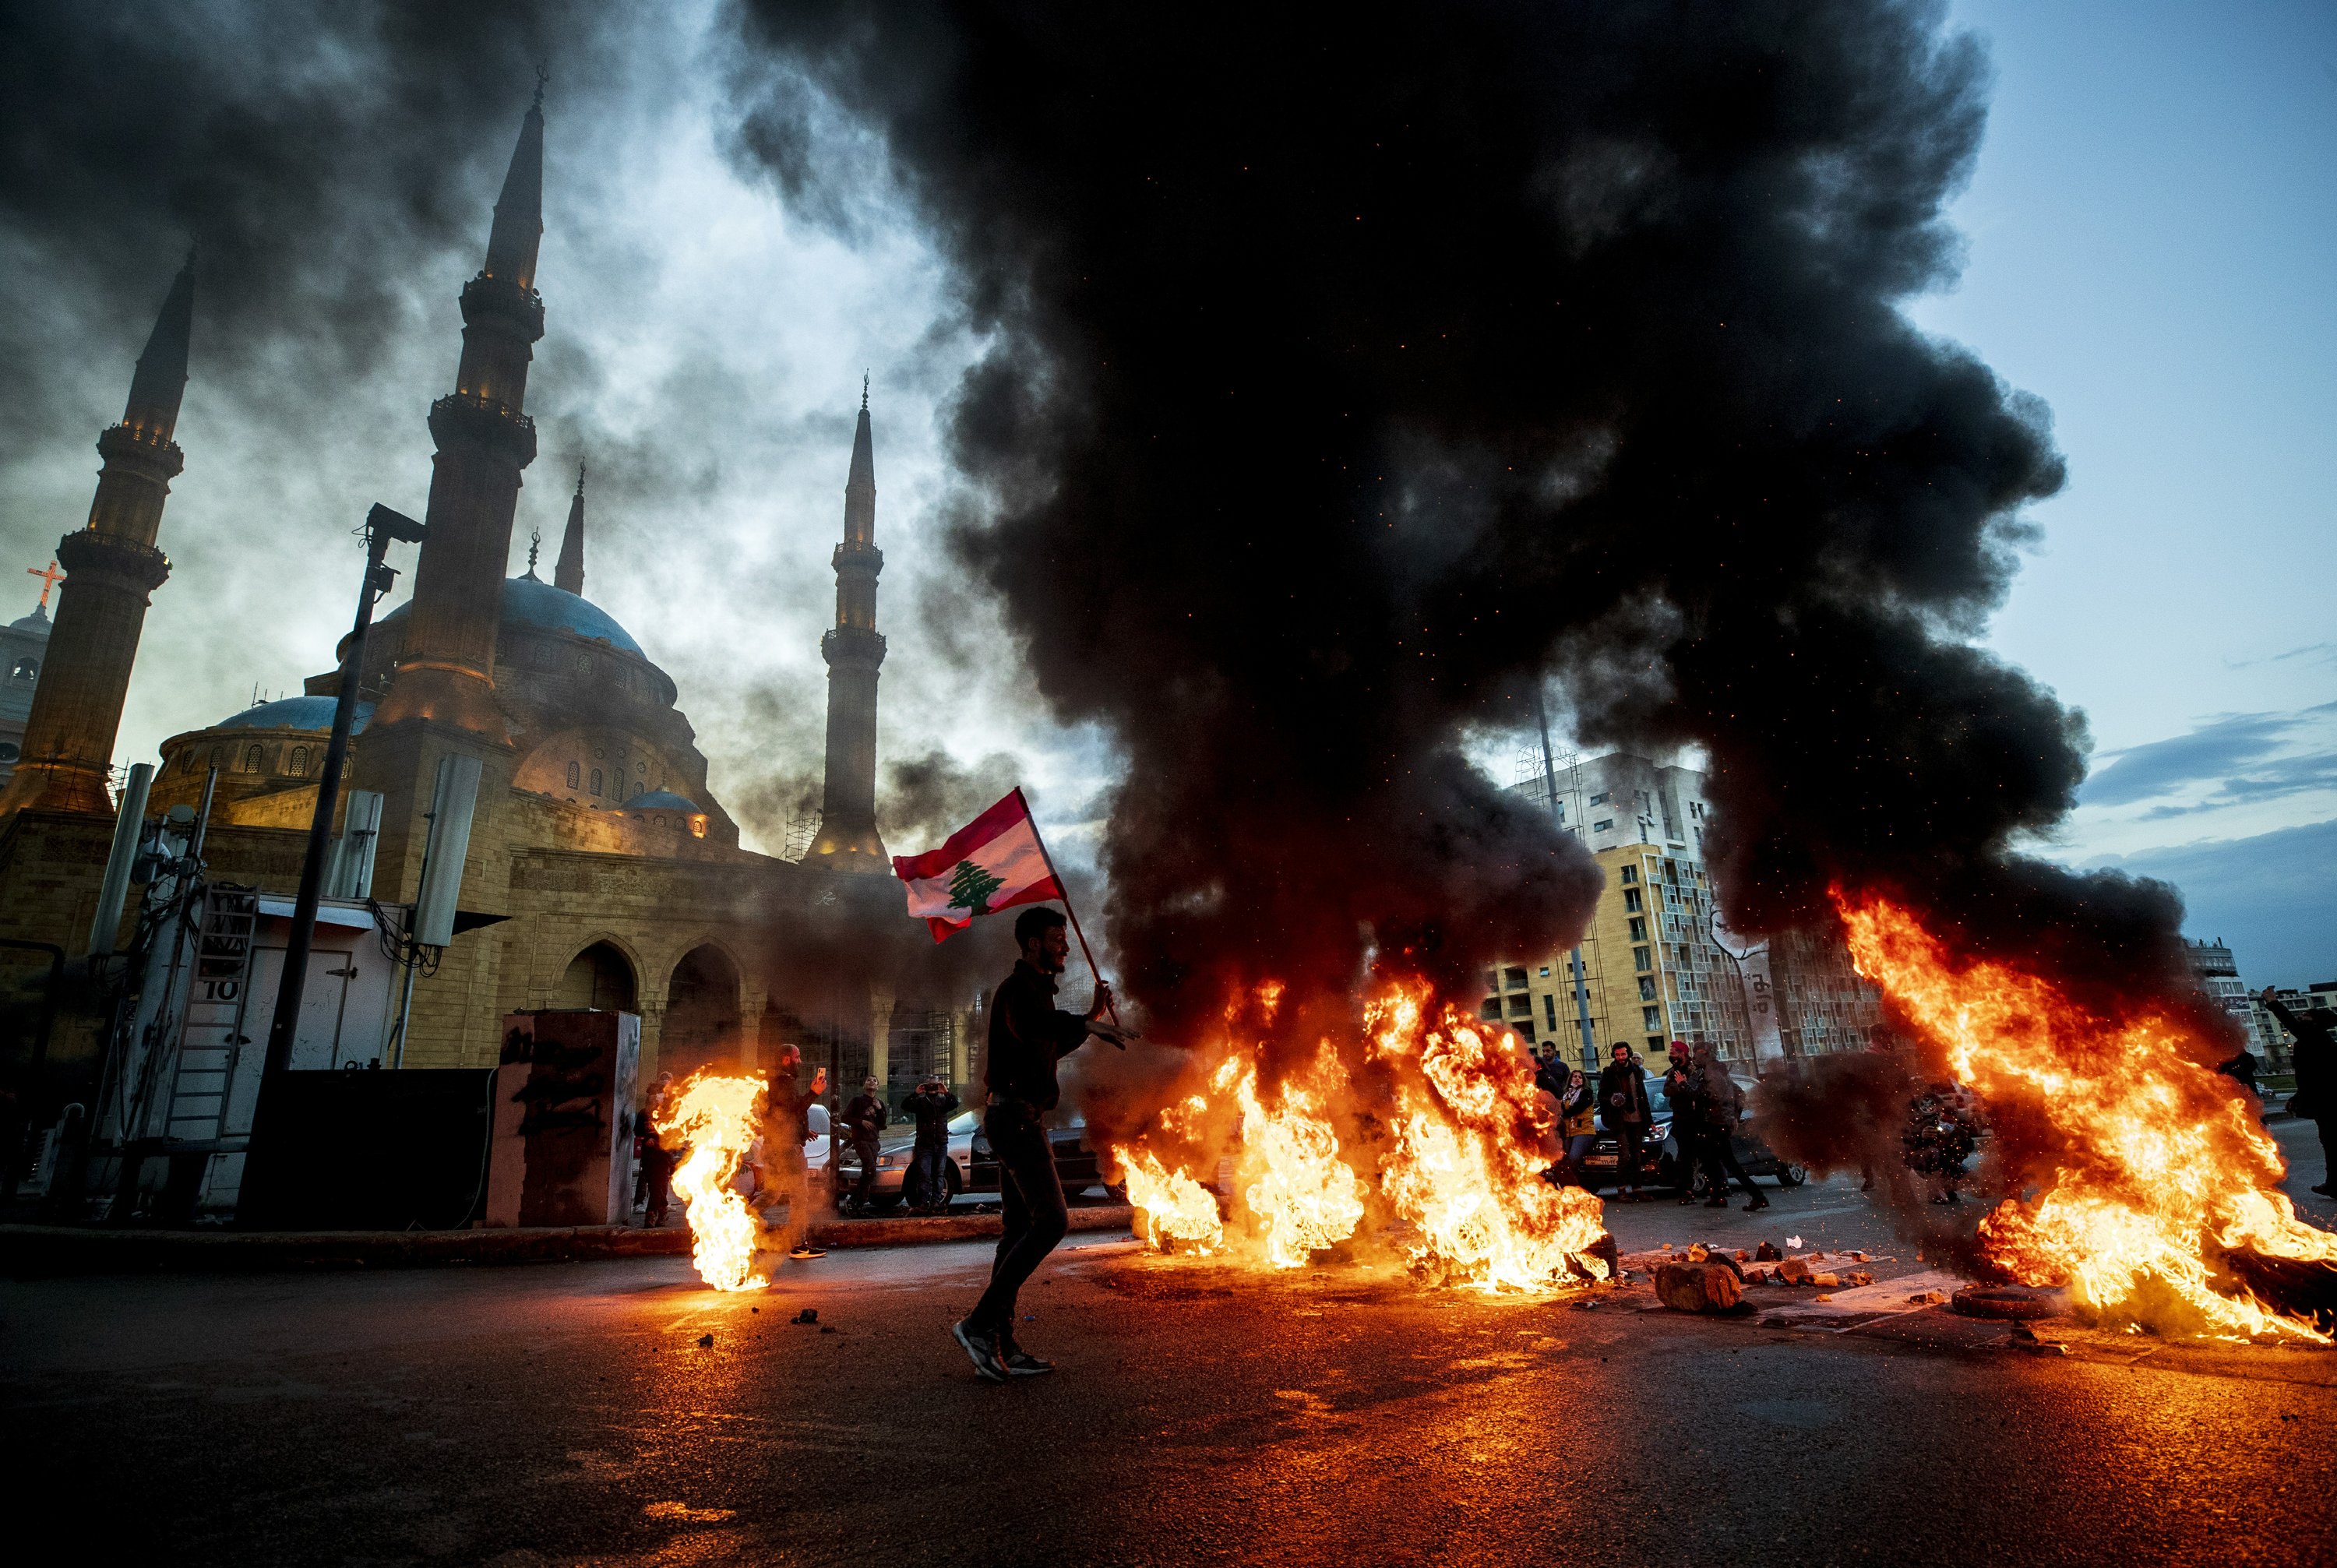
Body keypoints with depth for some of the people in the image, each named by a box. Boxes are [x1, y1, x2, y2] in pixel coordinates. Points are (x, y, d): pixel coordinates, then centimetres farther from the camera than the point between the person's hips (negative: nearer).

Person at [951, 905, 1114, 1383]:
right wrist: (1088, 1023, -19)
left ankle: (1001, 1347, 12)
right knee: (1050, 1221, -14)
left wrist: (1090, 1017, 19)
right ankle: (979, 1324, -12)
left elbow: (1053, 1048, 30)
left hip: (1017, 1119, 11)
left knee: (1020, 1229, 9)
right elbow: (1029, 1028, -31)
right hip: (1016, 1116, -11)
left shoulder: (1034, 990, 21)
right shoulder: (1018, 989, -11)